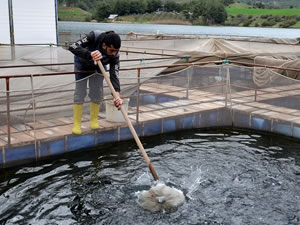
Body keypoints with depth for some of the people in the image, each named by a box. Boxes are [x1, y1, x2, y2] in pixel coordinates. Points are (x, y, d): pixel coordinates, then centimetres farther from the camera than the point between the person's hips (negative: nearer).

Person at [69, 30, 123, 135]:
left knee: (97, 94, 1)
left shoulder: (115, 55, -33)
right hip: (82, 63, -2)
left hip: (99, 65, 2)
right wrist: (90, 54, -61)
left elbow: (114, 75, -36)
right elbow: (73, 47, -45)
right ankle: (76, 125, 6)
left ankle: (94, 121, 18)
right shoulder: (94, 36, -40)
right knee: (80, 93, -3)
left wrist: (117, 95, -50)